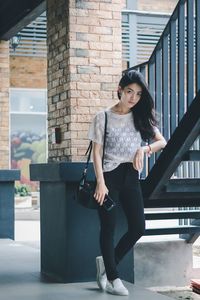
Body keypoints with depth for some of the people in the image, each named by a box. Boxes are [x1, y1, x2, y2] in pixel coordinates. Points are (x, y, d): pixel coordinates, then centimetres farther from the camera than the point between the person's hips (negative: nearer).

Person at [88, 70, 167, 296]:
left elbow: (162, 142, 7)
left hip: (130, 177, 4)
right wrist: (100, 183, -13)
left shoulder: (141, 117, 10)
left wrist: (144, 149, -12)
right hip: (109, 175, -4)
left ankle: (106, 262, 21)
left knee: (138, 228, 0)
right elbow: (96, 152, -4)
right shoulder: (103, 117, -1)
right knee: (109, 227, 0)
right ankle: (112, 277, 12)